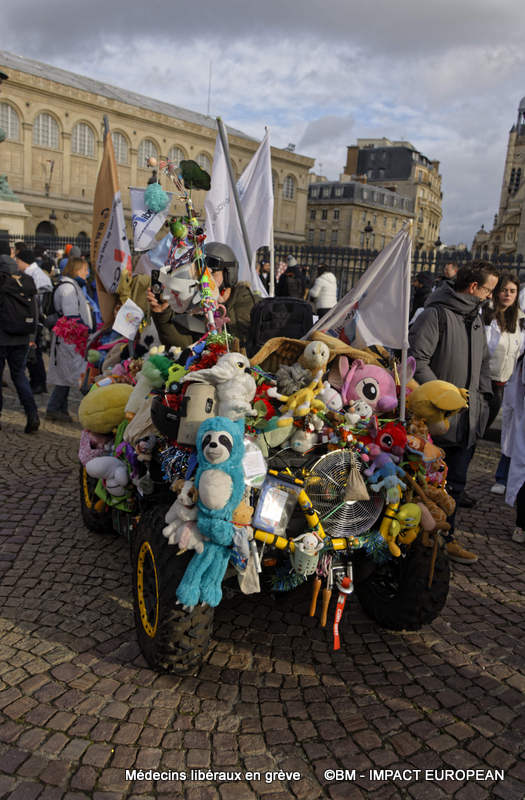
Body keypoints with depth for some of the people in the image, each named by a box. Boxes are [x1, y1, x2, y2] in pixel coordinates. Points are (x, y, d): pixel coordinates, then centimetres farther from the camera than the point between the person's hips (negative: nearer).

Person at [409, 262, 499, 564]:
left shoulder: (476, 318, 14)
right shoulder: (436, 315, -13)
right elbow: (417, 361, -19)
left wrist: (483, 397, 13)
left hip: (467, 419, 8)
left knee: (455, 482, 13)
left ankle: (445, 537, 26)